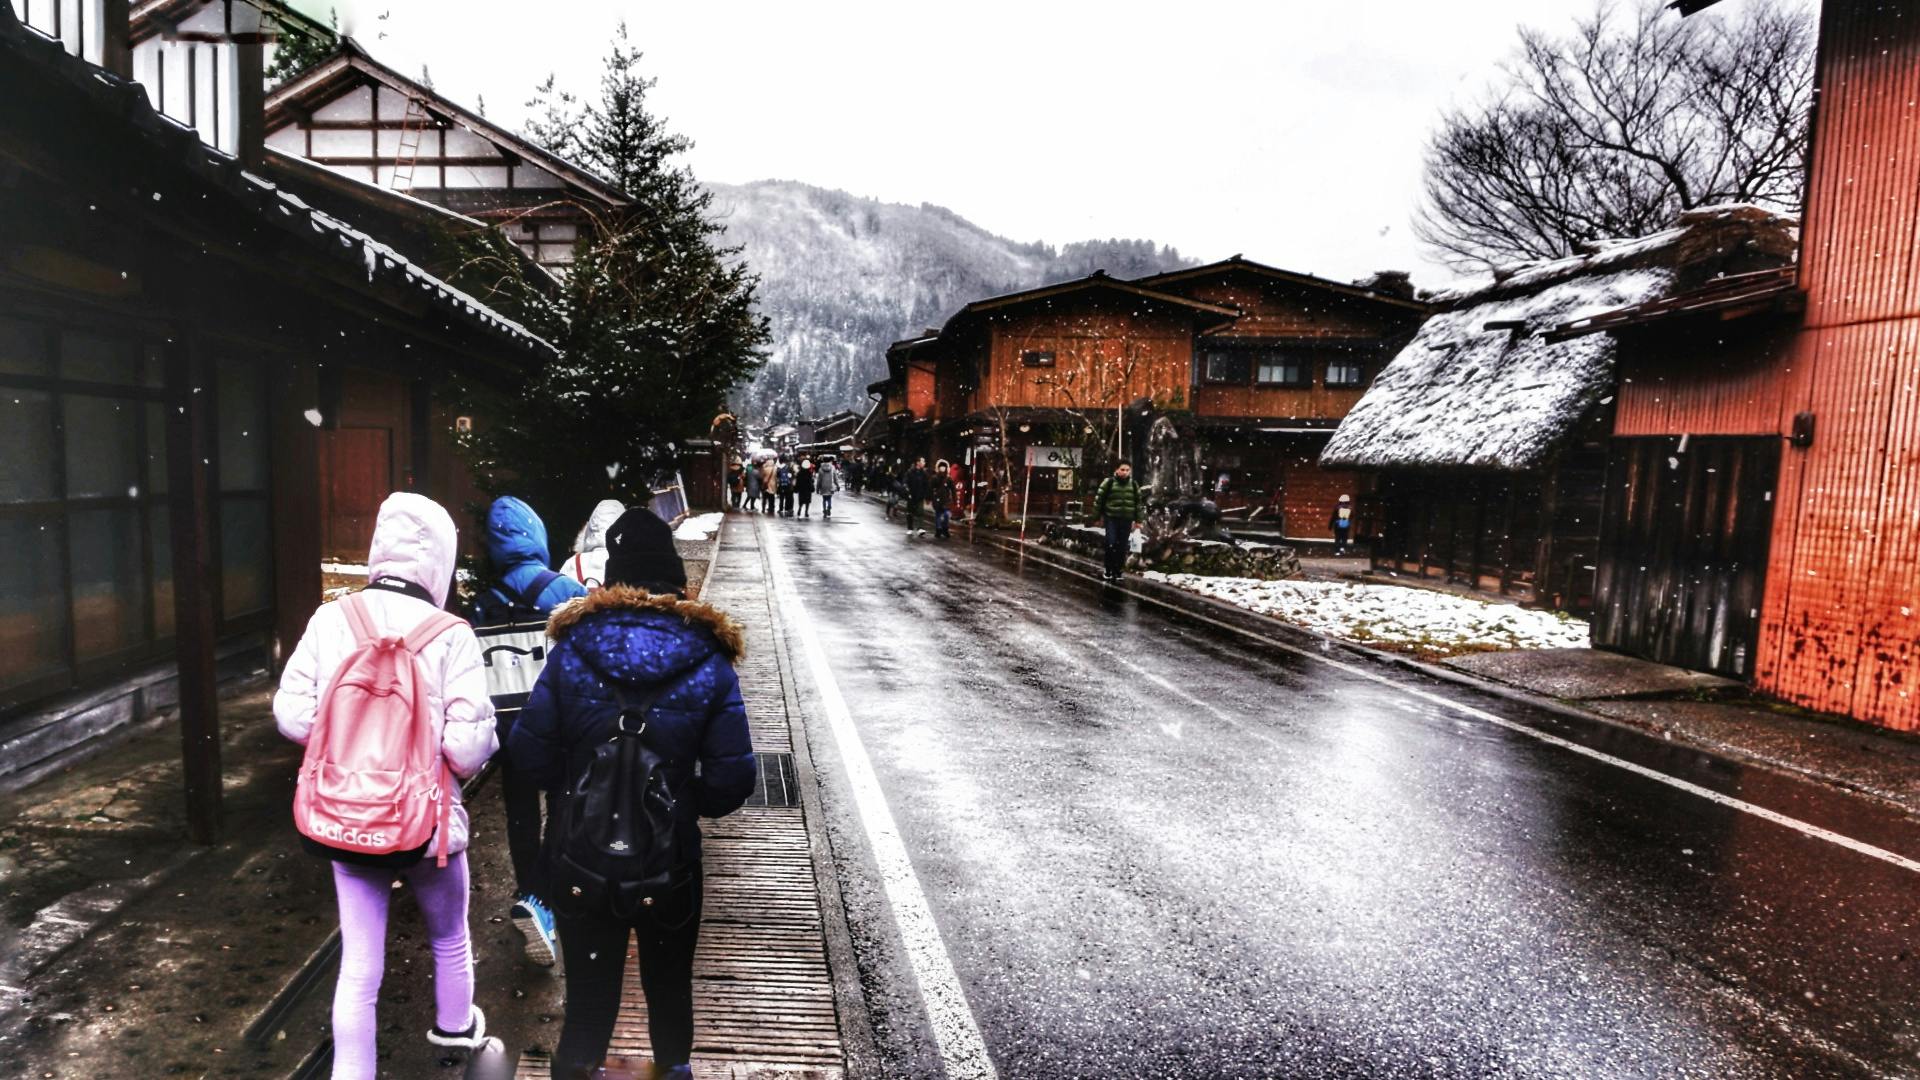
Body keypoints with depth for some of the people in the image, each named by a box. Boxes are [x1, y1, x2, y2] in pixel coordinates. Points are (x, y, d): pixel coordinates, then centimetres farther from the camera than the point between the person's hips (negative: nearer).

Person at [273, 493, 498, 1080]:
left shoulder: (331, 619, -9)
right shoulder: (449, 635, -19)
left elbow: (292, 715, -5)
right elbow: (468, 748, -22)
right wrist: (483, 736, 0)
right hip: (427, 822, -2)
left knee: (358, 965, 14)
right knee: (449, 936, 26)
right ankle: (456, 1024, 50)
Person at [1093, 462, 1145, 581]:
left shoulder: (1134, 485, 8)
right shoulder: (1108, 482, -4)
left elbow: (1138, 503, 15)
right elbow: (1099, 499, -1)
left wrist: (1137, 520, 12)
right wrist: (1097, 516, 0)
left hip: (1127, 520, 3)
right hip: (1111, 518, -3)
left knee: (1122, 547, 6)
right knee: (1110, 544, -10)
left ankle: (1118, 571, 15)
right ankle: (1109, 571, 2)